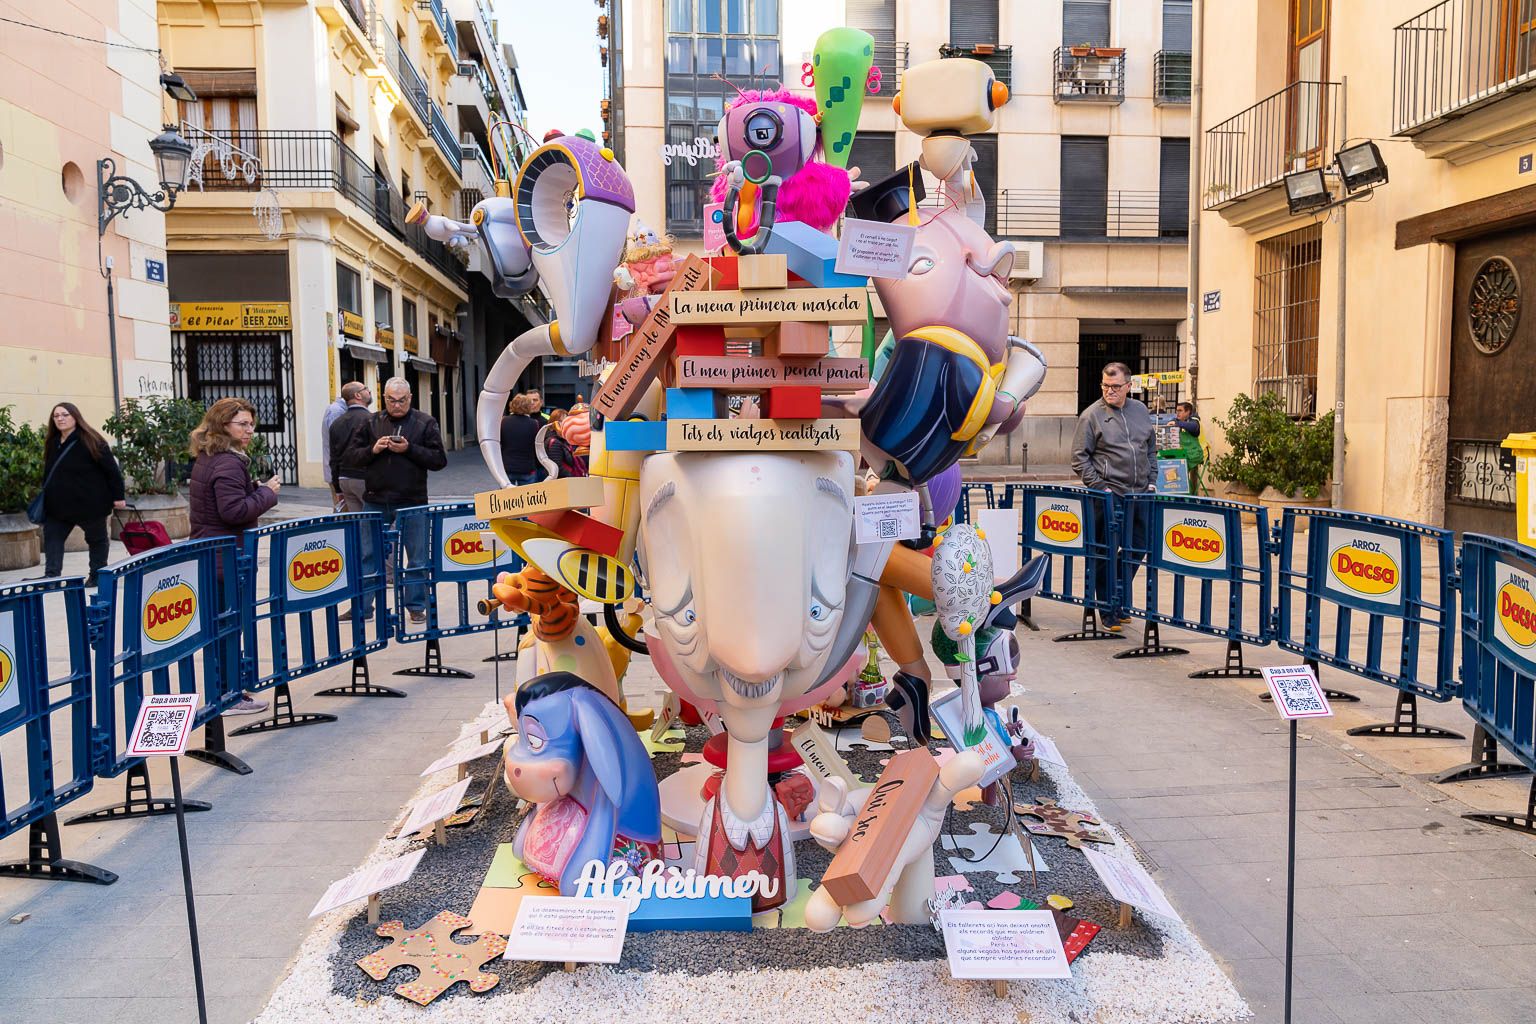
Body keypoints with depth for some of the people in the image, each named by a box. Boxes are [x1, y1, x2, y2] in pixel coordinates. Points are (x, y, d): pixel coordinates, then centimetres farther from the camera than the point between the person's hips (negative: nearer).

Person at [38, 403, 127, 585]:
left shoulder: (90, 441, -14)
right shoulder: (53, 443, 7)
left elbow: (112, 469, -14)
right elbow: (49, 473, 16)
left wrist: (118, 496, -15)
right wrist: (45, 497, 15)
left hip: (90, 502, -6)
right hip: (59, 505, 7)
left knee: (96, 539, 9)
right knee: (52, 536, -1)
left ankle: (97, 575, 21)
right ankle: (51, 576, -2)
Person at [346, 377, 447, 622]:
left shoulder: (425, 423, 0)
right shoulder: (370, 423, 7)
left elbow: (439, 460, -6)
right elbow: (351, 456, 7)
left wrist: (409, 449, -16)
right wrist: (372, 450, -12)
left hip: (412, 502, -2)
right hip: (375, 502, 2)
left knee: (418, 558, 5)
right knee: (367, 555, 8)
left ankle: (416, 606, 18)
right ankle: (361, 606, 20)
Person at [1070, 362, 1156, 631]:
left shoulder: (1141, 411, 13)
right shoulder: (1091, 415, -3)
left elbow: (1152, 449, 22)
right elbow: (1079, 458, -4)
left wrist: (1152, 480, 12)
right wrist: (1099, 486, -11)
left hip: (1141, 494, 5)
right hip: (1110, 495, -5)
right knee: (1109, 555, -4)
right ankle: (1109, 614, 6)